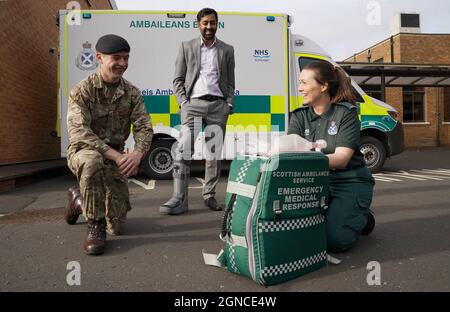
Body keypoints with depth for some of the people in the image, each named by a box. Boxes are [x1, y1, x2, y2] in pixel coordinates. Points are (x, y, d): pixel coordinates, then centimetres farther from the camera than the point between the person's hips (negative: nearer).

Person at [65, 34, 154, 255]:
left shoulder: (132, 93, -1)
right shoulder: (82, 91, -12)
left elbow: (144, 127, -8)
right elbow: (79, 132, -23)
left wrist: (137, 154, -30)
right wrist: (116, 156, -33)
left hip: (114, 158, 4)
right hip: (83, 152, -3)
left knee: (117, 227, 2)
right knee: (92, 161, -43)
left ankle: (80, 201, 34)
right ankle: (95, 226, -22)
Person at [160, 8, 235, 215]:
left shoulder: (227, 50, 15)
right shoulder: (187, 47, 12)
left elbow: (230, 82, 14)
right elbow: (178, 79, 8)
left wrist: (229, 104, 0)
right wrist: (183, 103, -5)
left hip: (218, 105, 2)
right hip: (194, 103, -1)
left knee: (215, 152, 3)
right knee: (183, 148, -12)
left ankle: (209, 196, 12)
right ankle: (179, 198, -12)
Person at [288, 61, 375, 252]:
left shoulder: (346, 112, -9)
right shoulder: (300, 116, 4)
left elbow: (341, 159, -20)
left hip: (349, 182, -4)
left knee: (334, 239, -20)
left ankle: (361, 218, 14)